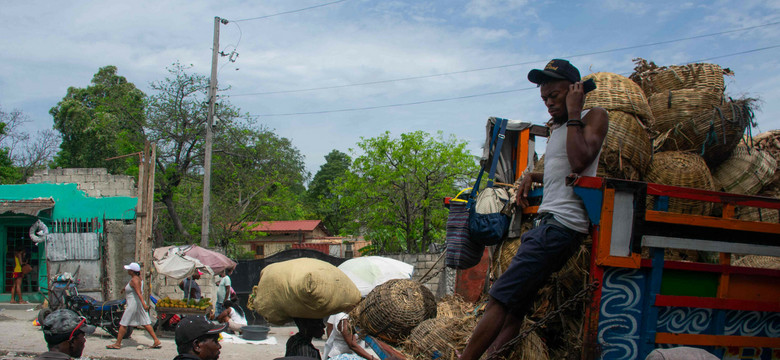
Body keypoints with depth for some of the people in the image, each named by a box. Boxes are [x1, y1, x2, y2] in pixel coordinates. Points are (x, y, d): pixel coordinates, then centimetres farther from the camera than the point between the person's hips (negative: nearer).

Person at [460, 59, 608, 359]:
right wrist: (531, 176, 20)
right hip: (546, 223, 10)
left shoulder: (595, 117, -1)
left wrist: (573, 113, -11)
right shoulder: (557, 128, 24)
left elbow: (579, 161, -19)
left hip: (561, 225, -10)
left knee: (500, 299, -15)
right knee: (514, 307, 2)